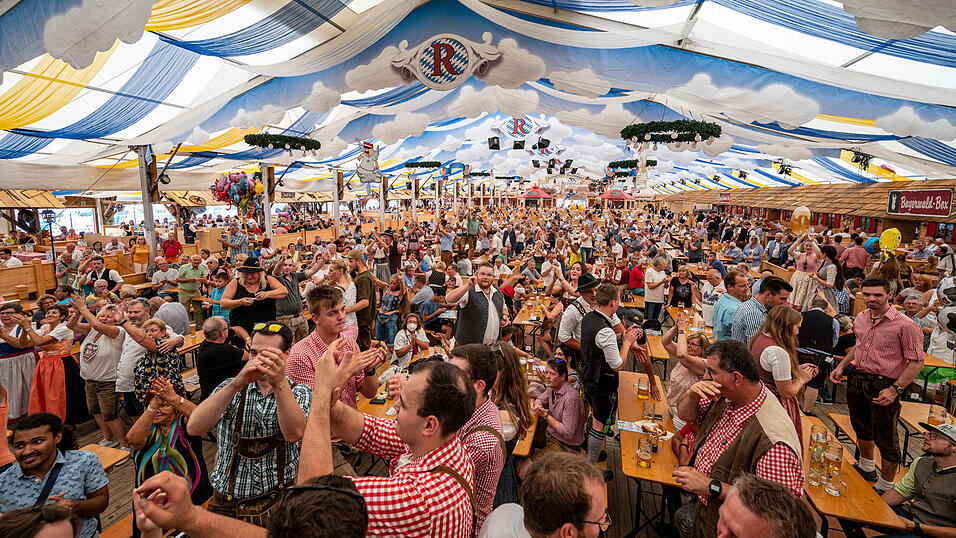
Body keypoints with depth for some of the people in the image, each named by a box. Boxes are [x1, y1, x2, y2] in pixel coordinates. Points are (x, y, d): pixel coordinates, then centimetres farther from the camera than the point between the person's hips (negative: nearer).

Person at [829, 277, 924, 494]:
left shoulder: (905, 325, -15)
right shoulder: (861, 318, 5)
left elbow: (916, 362, -15)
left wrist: (895, 389, -22)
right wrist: (841, 366, 11)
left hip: (883, 386, -6)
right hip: (856, 379, 7)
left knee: (886, 439, 4)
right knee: (862, 427, 22)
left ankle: (886, 487, 20)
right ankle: (866, 468, 44)